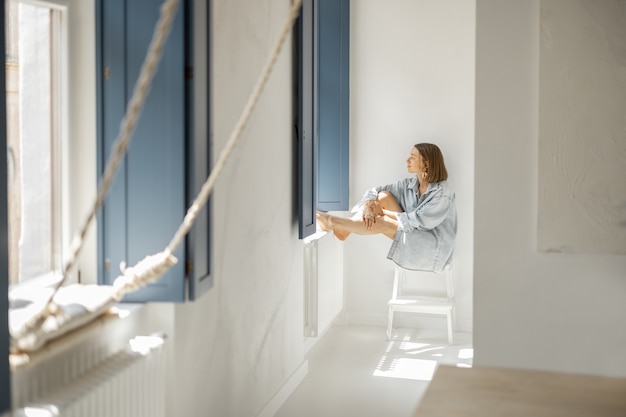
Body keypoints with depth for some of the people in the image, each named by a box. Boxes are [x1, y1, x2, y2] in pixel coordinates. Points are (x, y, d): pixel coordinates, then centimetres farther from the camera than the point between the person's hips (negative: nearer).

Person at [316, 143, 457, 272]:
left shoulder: (443, 192, -17)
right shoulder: (409, 184, 3)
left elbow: (417, 220, -22)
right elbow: (373, 192, 2)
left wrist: (382, 212, -17)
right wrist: (368, 207, -22)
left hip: (433, 249, -7)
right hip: (412, 236, 7)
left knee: (382, 223, -26)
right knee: (383, 196, -9)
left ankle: (330, 221, -16)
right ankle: (343, 230, -14)